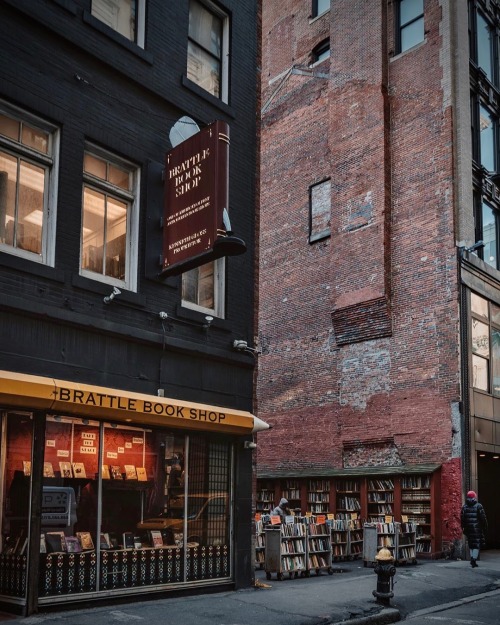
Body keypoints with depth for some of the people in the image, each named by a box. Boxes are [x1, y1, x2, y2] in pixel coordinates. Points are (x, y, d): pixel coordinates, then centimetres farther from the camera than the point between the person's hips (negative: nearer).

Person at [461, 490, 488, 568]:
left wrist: (463, 528, 11)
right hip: (477, 528, -4)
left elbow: (462, 519, 5)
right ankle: (474, 560, -10)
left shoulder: (464, 507, 5)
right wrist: (485, 527, 2)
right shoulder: (478, 506, -6)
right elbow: (483, 518, -7)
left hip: (468, 529, 4)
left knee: (471, 544, 16)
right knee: (477, 544, -1)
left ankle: (472, 559, 17)